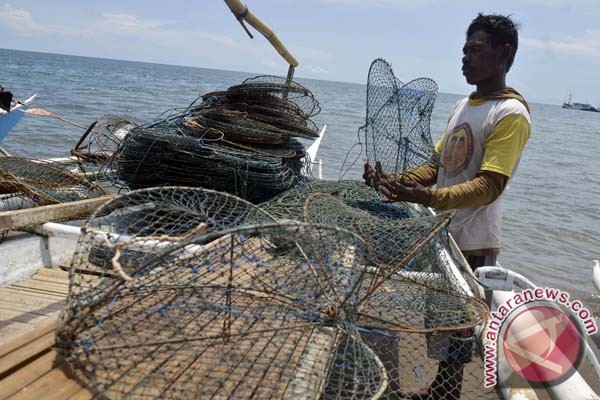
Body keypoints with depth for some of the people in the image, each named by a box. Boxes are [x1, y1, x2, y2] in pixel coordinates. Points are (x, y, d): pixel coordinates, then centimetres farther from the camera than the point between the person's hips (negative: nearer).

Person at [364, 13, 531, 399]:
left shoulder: (511, 114, -14)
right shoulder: (463, 105, 11)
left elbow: (488, 188, -23)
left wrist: (427, 197, -38)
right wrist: (395, 181, 0)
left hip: (472, 244, -7)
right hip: (444, 234, 8)